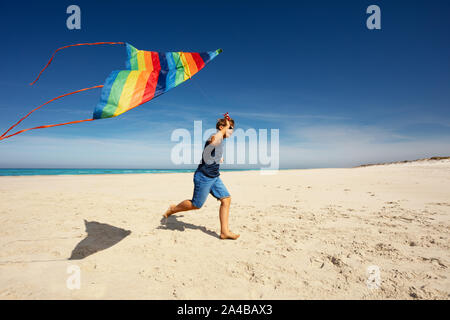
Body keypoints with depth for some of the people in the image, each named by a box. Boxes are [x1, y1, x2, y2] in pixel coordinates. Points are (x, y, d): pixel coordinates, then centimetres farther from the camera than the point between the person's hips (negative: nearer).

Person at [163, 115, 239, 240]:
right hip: (203, 177, -9)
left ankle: (224, 231, 4)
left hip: (214, 177, 9)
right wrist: (225, 128, -34)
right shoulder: (215, 137, -18)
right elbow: (214, 141, -46)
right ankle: (173, 209, 31)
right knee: (196, 205, 5)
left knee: (226, 199, -2)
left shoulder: (220, 140, 12)